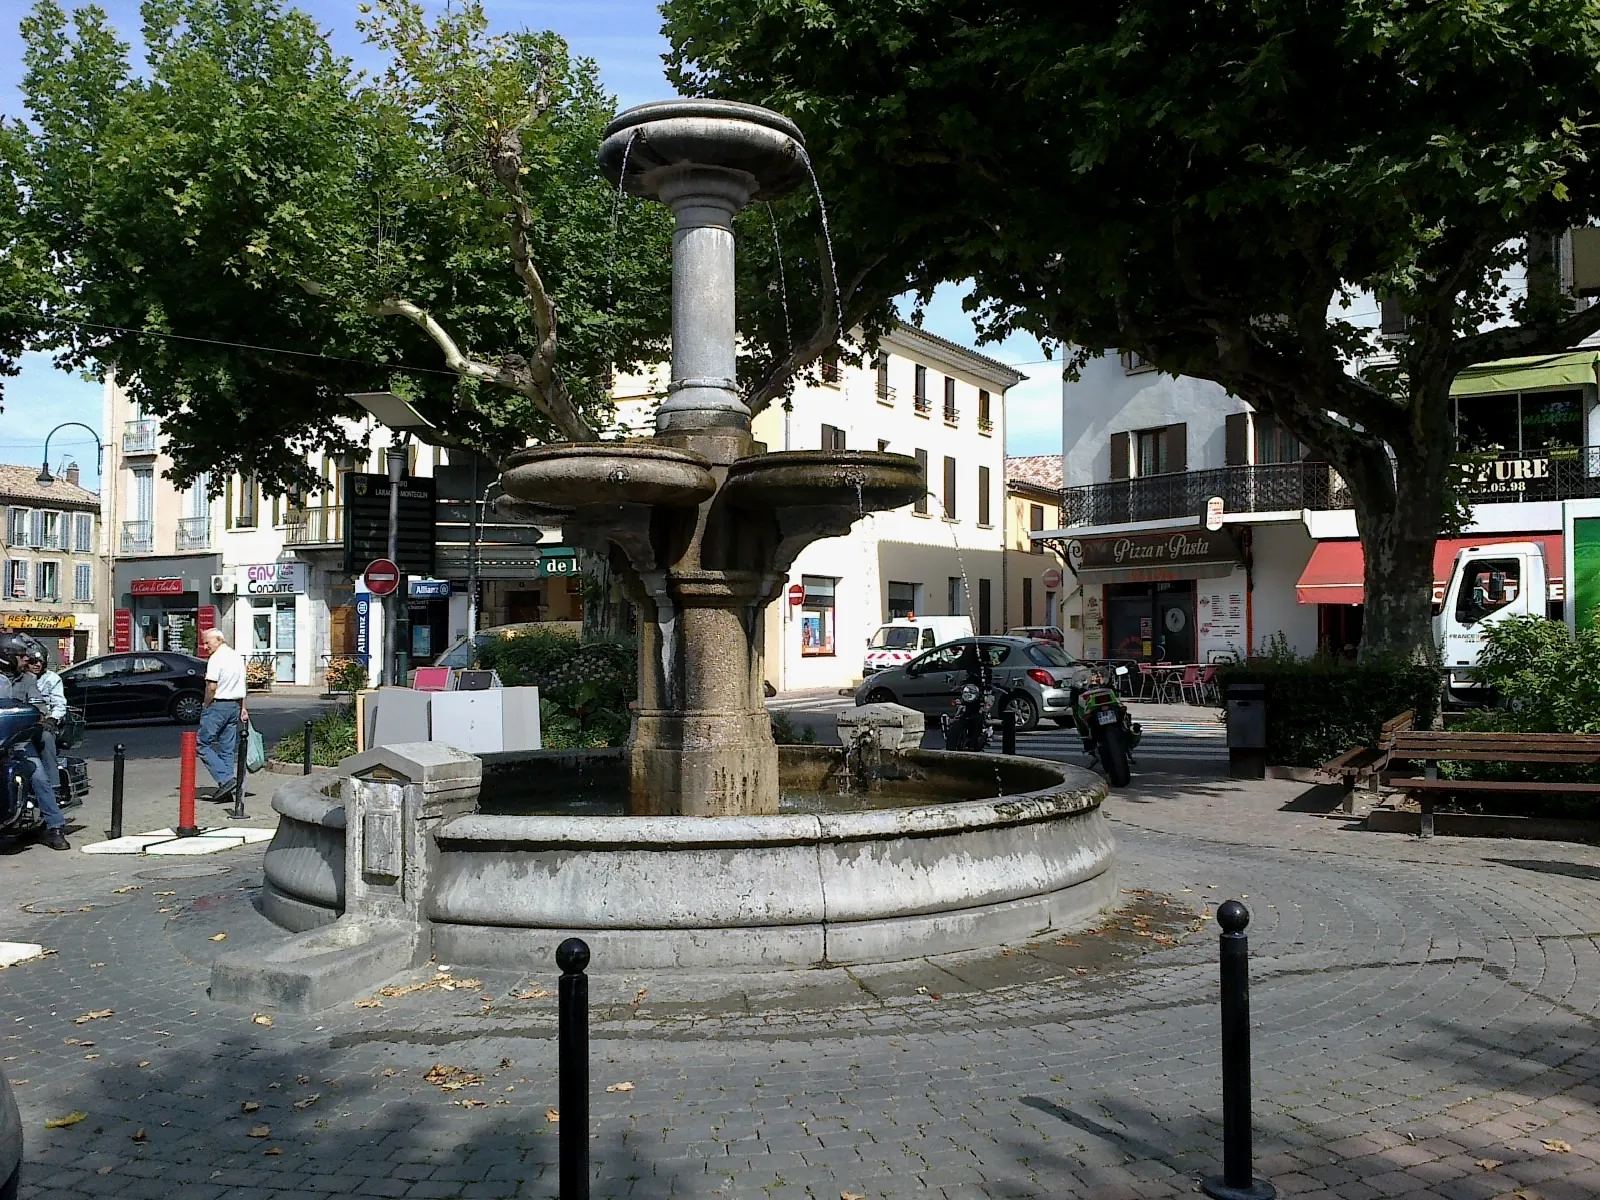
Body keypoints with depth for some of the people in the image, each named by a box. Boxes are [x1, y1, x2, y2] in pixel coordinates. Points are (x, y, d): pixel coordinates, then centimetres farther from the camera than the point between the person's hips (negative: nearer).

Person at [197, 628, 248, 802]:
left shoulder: (216, 658, -12)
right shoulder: (237, 656, 14)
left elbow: (211, 686, -18)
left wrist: (206, 707, -5)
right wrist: (242, 708, 21)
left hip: (218, 705, -8)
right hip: (235, 706, 8)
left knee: (203, 744, -2)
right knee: (228, 749, 9)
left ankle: (225, 779, -13)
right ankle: (226, 790, 9)